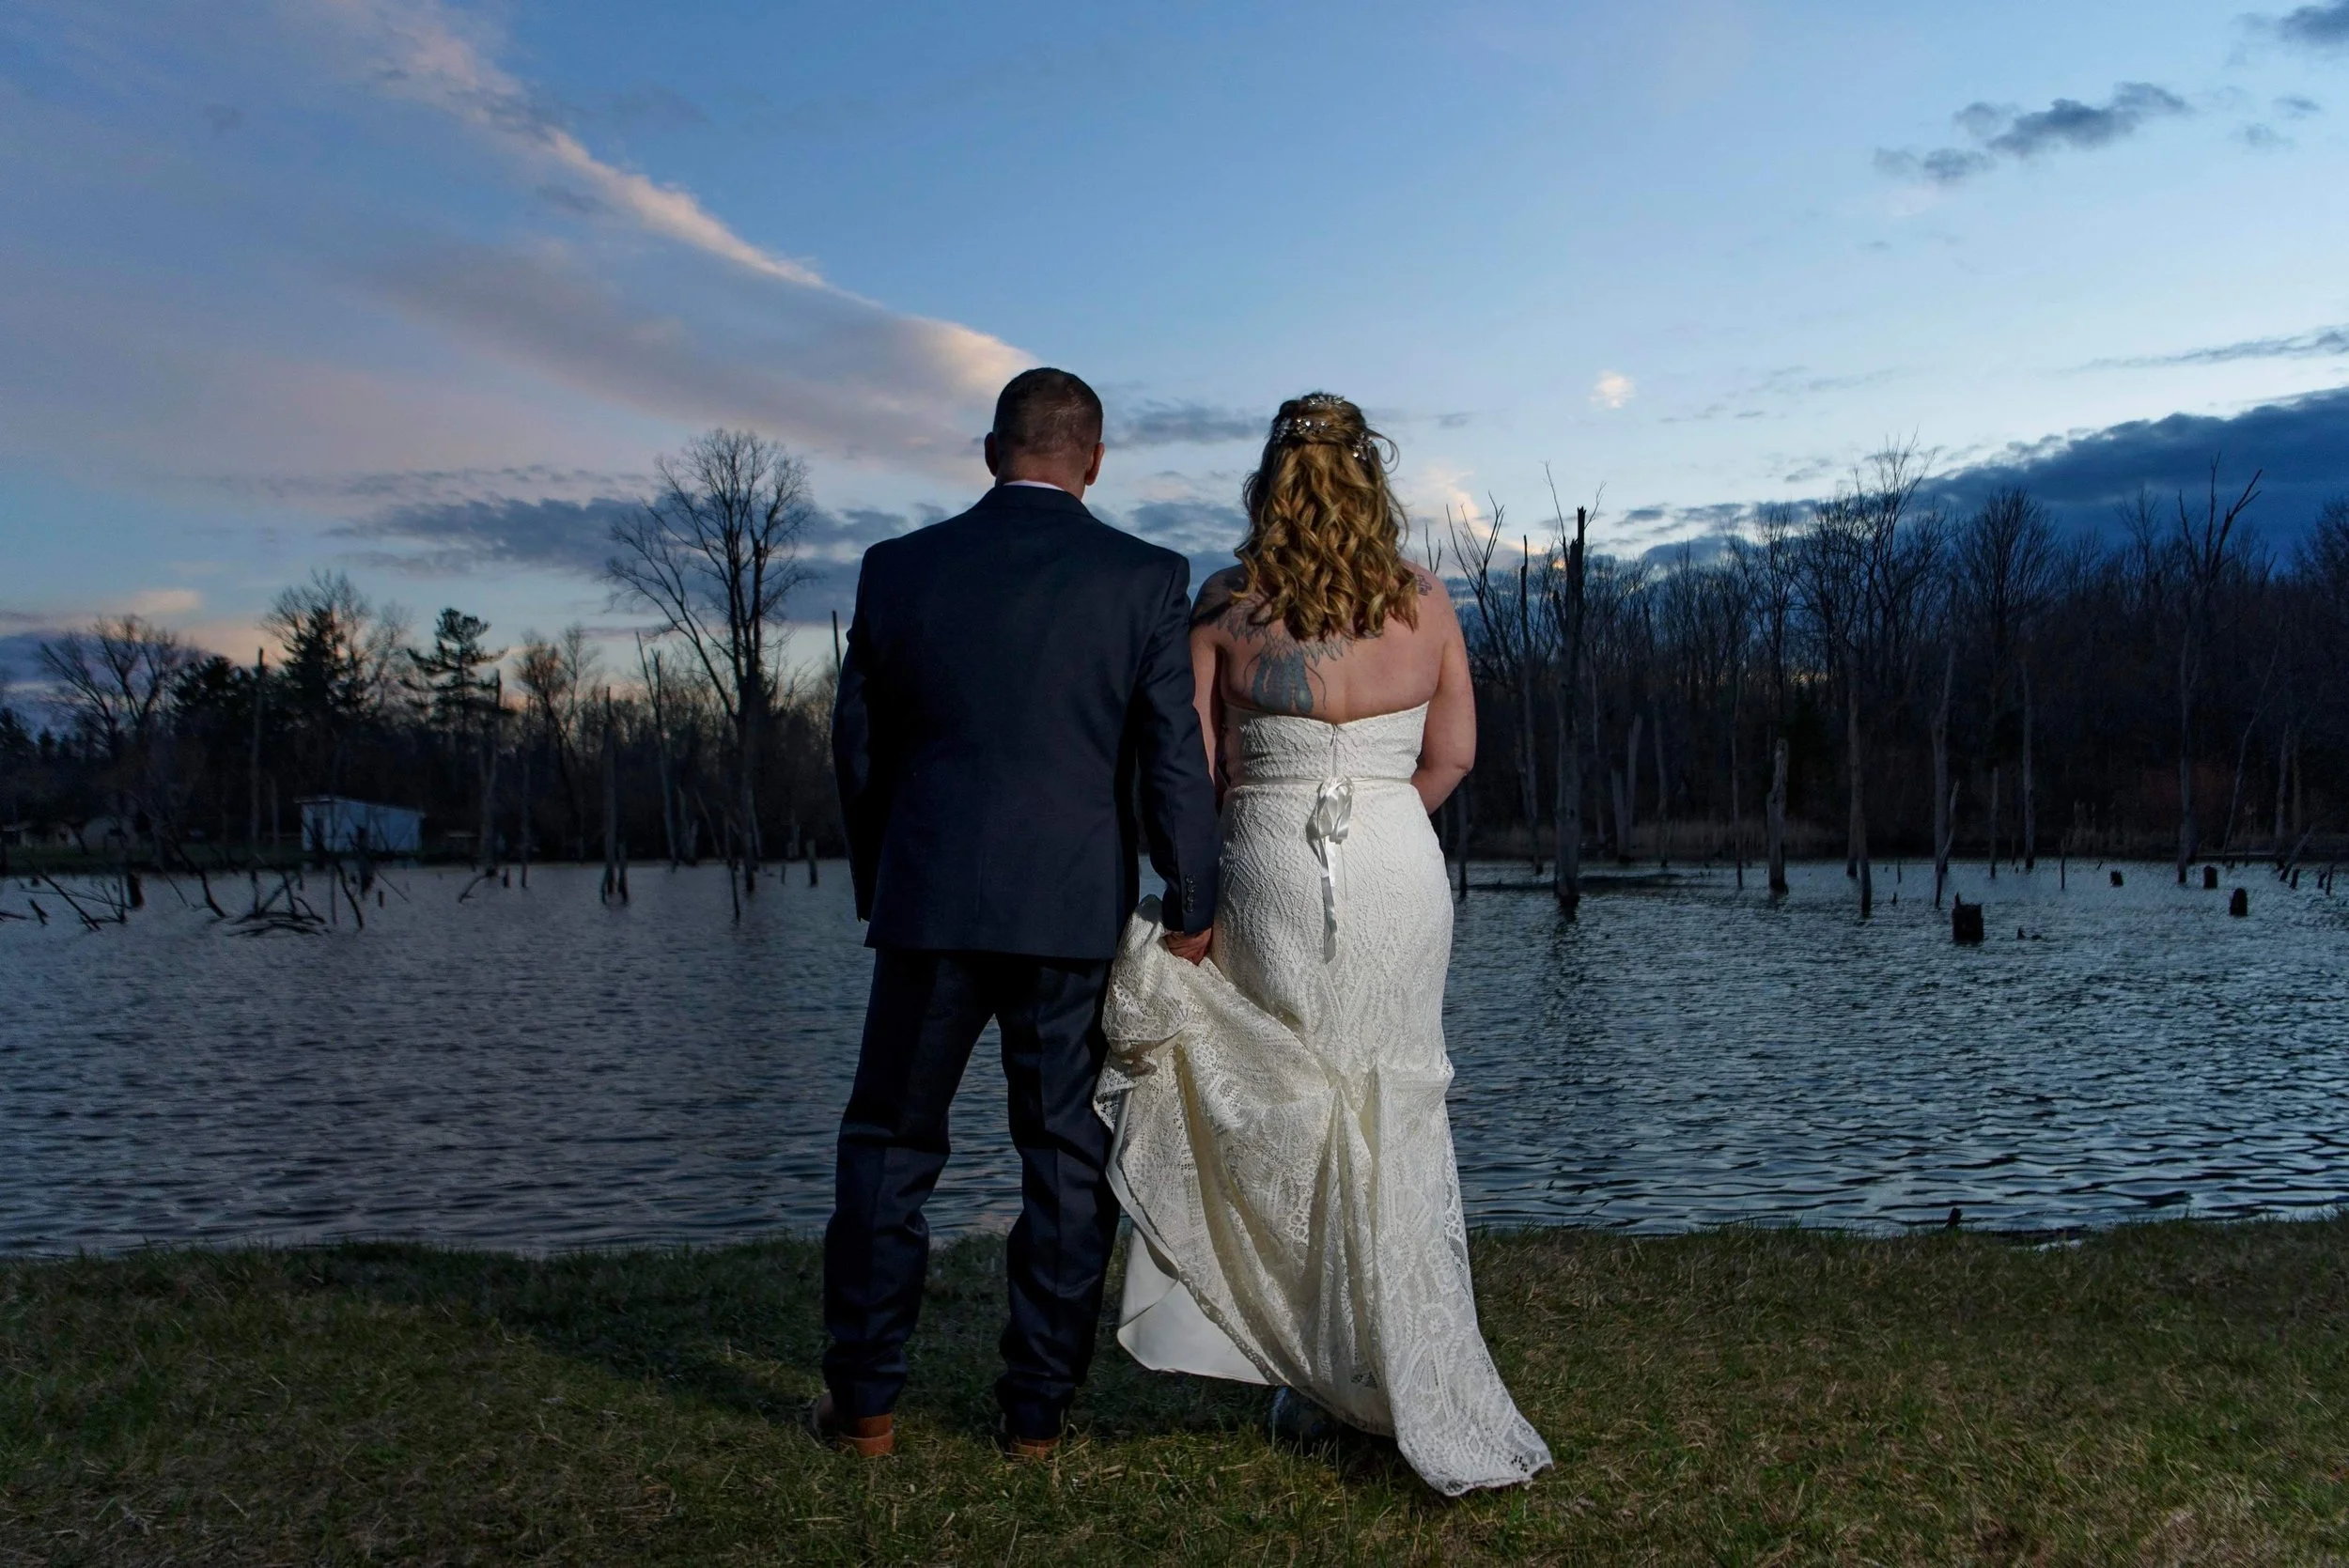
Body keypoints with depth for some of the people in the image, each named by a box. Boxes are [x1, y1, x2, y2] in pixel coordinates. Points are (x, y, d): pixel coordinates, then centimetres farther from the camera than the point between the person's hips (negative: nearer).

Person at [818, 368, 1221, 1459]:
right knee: (1067, 1160, 11)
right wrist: (1190, 908, 1)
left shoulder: (899, 568, 2)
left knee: (889, 1145, 14)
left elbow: (858, 750, 7)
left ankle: (864, 1403, 19)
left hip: (929, 899, 1)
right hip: (1078, 913, -1)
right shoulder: (1146, 578, -3)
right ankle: (1037, 1410, 18)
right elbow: (1173, 758, -7)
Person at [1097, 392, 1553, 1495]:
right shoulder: (1424, 604, 2)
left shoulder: (1224, 606, -2)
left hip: (1268, 866, -1)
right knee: (1393, 1113, 11)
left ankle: (1322, 1374, 17)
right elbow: (1452, 754, 8)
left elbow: (1195, 762, -2)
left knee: (1285, 1114, 11)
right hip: (1402, 867, 2)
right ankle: (1419, 1391, 17)